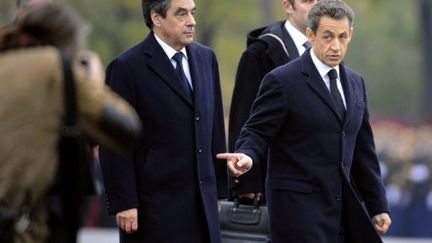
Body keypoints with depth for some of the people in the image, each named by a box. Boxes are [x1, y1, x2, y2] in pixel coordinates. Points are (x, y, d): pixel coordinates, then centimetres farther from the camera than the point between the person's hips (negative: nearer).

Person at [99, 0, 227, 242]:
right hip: (155, 207, -6)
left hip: (202, 204, 6)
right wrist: (123, 203, -14)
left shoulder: (206, 58, 11)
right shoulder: (127, 67, -8)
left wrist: (217, 190, 13)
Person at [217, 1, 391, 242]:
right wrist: (247, 155, -29)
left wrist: (378, 206, 16)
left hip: (344, 208, 7)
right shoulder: (283, 81, -7)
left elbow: (364, 150, 17)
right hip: (299, 208, -7)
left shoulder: (355, 83, 13)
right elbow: (257, 132, -6)